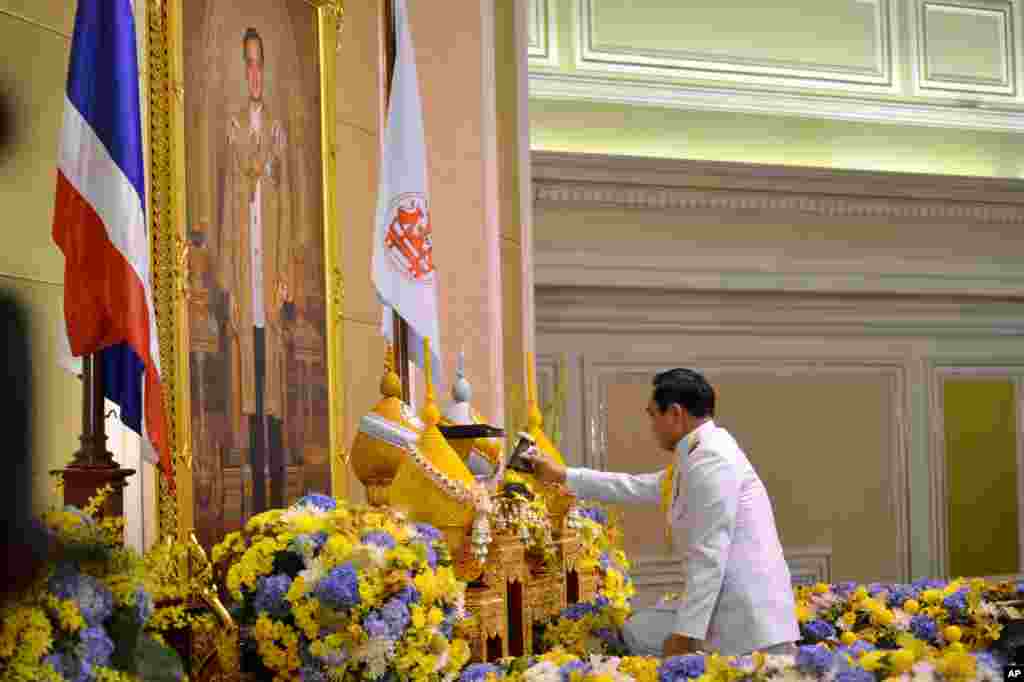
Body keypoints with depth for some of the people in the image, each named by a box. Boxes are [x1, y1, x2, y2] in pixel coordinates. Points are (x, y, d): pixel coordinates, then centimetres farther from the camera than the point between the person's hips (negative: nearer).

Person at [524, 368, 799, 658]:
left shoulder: (710, 460, -17)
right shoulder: (700, 456, 16)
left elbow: (709, 556, -22)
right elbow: (637, 488, 31)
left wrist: (685, 632, -22)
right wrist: (563, 475, 38)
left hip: (748, 623, -11)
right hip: (729, 605, 11)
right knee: (638, 630, 18)